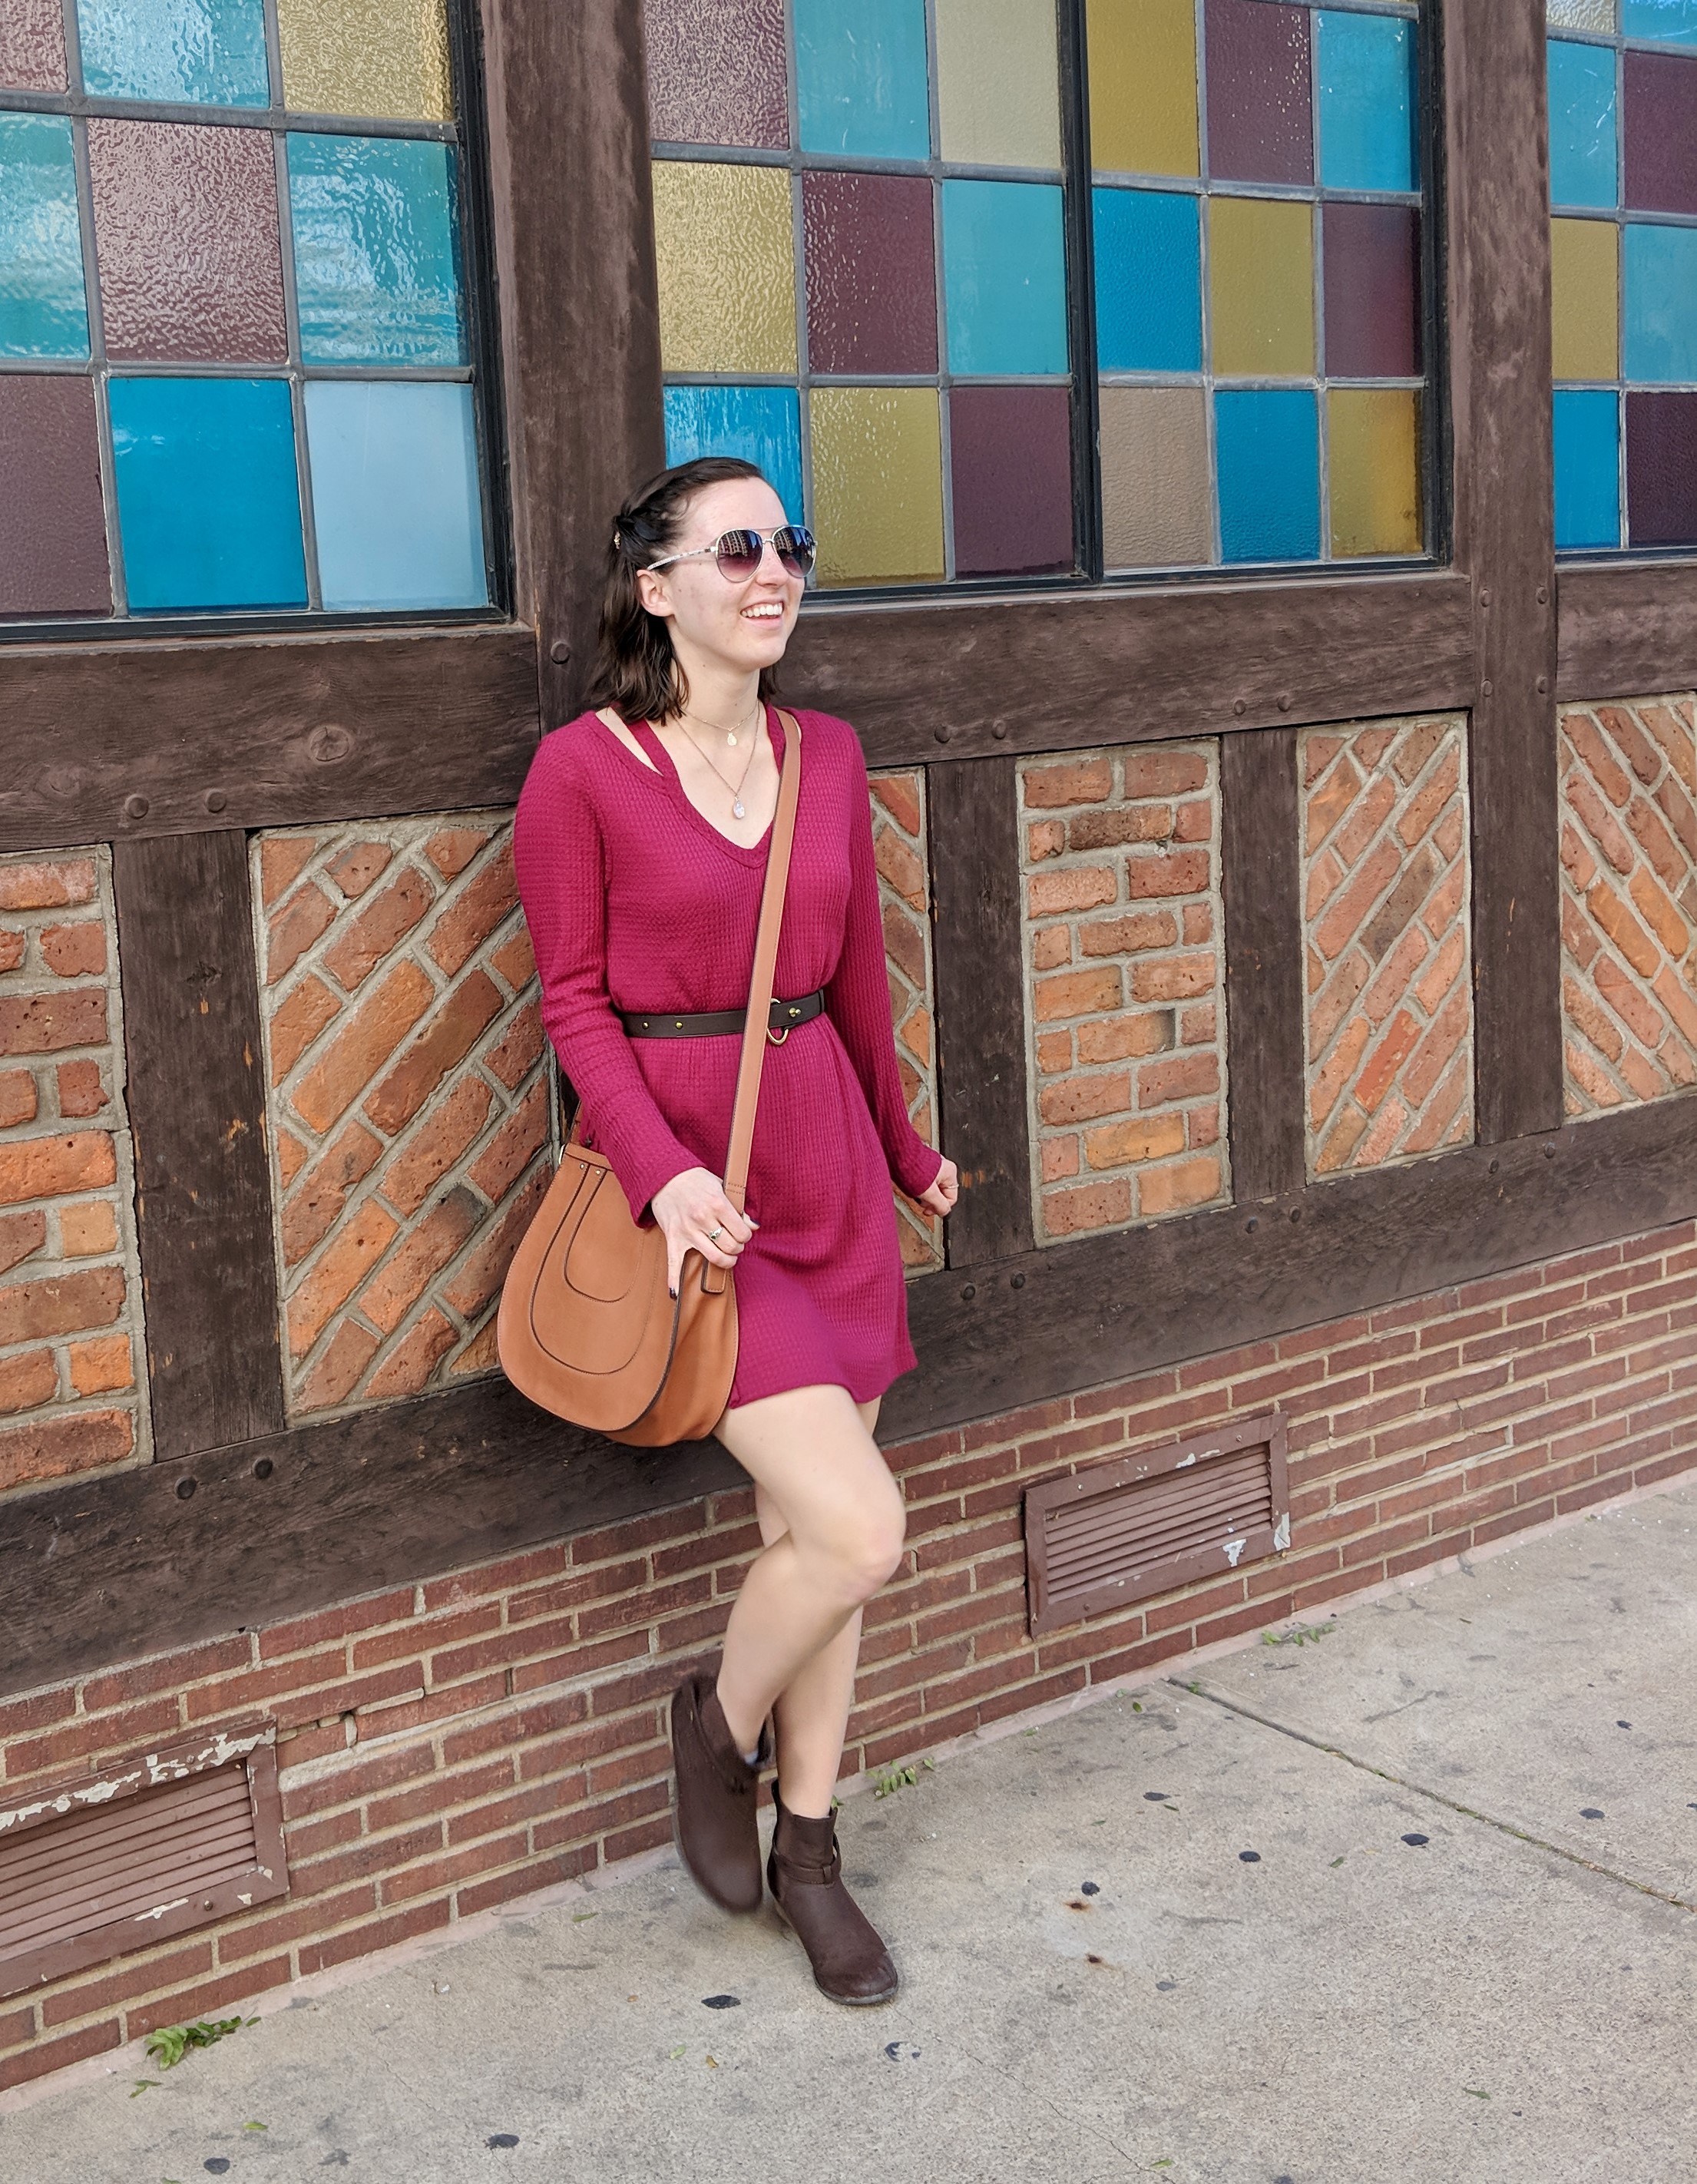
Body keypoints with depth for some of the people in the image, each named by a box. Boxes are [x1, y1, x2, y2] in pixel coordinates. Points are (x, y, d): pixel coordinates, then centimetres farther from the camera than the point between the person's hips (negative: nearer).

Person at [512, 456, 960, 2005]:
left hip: (821, 1153, 6)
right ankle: (720, 1730, 19)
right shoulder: (583, 770, -9)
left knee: (816, 1520, 11)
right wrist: (664, 1171, -21)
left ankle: (809, 1851, 29)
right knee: (857, 1529, -13)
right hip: (676, 1167, -6)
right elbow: (574, 1003, -7)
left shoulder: (826, 757, 7)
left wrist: (901, 1148, 25)